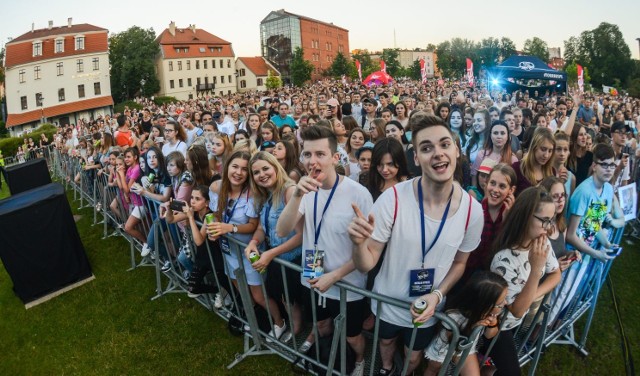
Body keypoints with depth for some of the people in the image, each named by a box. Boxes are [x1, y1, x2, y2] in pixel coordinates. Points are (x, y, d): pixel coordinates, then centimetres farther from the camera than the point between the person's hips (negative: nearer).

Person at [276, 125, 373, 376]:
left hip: (347, 285, -4)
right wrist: (297, 196, -33)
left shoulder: (358, 194, -25)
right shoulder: (306, 189, -9)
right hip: (312, 279, 4)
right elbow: (282, 231, -19)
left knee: (352, 336, 20)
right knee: (321, 324, 30)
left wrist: (334, 276, -20)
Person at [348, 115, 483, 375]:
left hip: (427, 309, 1)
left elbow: (459, 263, -1)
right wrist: (360, 243, -45)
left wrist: (437, 295, -17)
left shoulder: (472, 210, -19)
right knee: (386, 342, 30)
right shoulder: (392, 199, -28)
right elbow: (366, 265, -23)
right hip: (387, 303, -1)